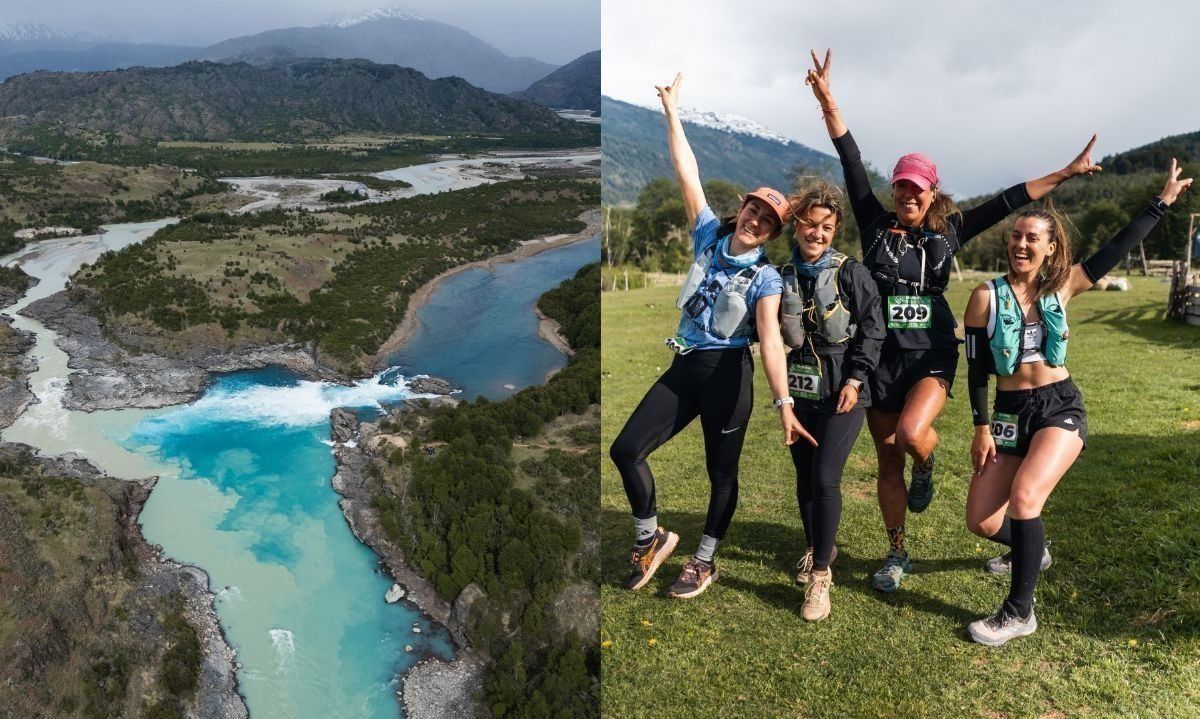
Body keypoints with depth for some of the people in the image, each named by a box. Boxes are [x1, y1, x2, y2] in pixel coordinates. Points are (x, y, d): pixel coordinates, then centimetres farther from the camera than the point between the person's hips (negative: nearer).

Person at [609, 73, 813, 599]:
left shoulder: (765, 277, -6)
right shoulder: (709, 235, 4)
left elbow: (770, 339, -18)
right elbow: (688, 174, 3)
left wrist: (783, 403, -28)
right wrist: (672, 112, 2)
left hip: (728, 373, -4)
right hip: (684, 365, 4)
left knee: (721, 470, 6)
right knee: (626, 449, -2)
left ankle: (705, 562, 24)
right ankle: (651, 536, 19)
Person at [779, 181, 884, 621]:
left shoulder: (851, 273, -6)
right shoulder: (784, 276, 4)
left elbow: (872, 330, -5)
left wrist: (854, 380, -10)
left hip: (842, 391, -4)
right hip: (800, 390, 4)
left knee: (825, 478, -11)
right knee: (804, 478, 12)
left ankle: (820, 575, 1)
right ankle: (817, 548, 36)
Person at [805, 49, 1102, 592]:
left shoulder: (949, 232, 5)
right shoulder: (876, 226, 2)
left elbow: (1007, 202, 8)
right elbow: (851, 162, -2)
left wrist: (1066, 174, 8)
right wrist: (826, 100, -5)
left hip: (932, 357, -1)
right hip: (880, 358, 1)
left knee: (911, 434, -28)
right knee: (887, 461, 6)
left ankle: (926, 466, 12)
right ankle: (896, 555, 23)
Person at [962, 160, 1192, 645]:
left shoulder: (1061, 287, 1)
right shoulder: (987, 296, -6)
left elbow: (1118, 248, 5)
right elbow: (977, 369, -4)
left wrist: (1164, 200, 7)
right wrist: (981, 427, -7)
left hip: (1061, 407, 0)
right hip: (1010, 412, 0)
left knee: (1024, 496, -25)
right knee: (981, 521, -4)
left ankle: (1020, 612, -8)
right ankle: (1032, 550, 36)